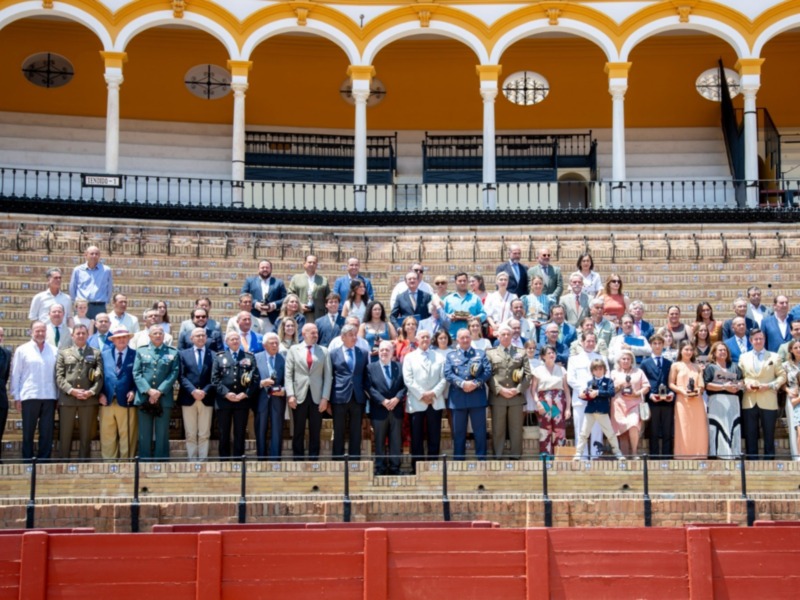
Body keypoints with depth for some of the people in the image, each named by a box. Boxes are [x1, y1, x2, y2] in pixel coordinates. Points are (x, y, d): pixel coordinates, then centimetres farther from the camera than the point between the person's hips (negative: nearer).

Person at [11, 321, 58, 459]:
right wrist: (17, 397, -1)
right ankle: (27, 461, 10)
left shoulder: (53, 350, 8)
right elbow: (15, 374, 3)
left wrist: (58, 395, 5)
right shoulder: (22, 350, 3)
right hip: (29, 396, -2)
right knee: (28, 433, 4)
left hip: (49, 397, 2)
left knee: (47, 433, 4)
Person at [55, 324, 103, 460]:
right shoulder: (63, 353, 13)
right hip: (67, 398, 0)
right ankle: (64, 462, 7)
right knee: (65, 435, 1)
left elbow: (100, 376, 4)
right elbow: (59, 376, 2)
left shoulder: (96, 353, 13)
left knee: (86, 435, 4)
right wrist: (71, 390, -12)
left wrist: (91, 392, -12)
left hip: (89, 399, 0)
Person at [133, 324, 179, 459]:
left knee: (162, 434, 2)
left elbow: (174, 373, -1)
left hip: (164, 398, -1)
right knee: (144, 434, 3)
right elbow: (136, 374, 2)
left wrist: (160, 391, -12)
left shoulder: (173, 352, 8)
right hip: (144, 398, 1)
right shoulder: (141, 351, 10)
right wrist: (148, 390, -12)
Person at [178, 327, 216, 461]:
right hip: (188, 398, 0)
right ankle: (192, 461, 6)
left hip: (207, 398, 0)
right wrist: (193, 391, -13)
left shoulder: (214, 355, 7)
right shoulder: (183, 354, 9)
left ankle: (203, 461, 4)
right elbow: (181, 376, 1)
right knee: (190, 434, 2)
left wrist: (205, 391, -12)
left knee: (204, 434, 1)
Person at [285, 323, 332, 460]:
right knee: (298, 432, 4)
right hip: (299, 397, -1)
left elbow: (328, 376, 4)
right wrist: (290, 395, -8)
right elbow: (288, 374, 2)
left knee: (315, 432, 3)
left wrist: (325, 397, -5)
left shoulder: (324, 351, 9)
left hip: (317, 397, 1)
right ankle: (298, 461, 9)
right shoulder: (293, 350, 7)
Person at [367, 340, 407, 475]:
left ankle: (394, 469, 9)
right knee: (379, 442, 3)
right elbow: (370, 388, -5)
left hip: (396, 410, 2)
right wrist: (383, 401, -15)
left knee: (396, 442, 4)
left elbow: (404, 386, 3)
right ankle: (380, 469, 8)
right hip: (379, 410, -2)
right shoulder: (371, 367, 4)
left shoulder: (400, 367, 10)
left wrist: (397, 398, -14)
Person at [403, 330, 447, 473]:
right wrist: (421, 395, -11)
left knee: (434, 437, 2)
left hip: (435, 401, 1)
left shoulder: (439, 357, 10)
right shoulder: (409, 357, 8)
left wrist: (434, 393, -10)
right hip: (416, 402, -1)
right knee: (417, 438, 1)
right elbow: (408, 380, -1)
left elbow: (444, 378, 4)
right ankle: (416, 469, 5)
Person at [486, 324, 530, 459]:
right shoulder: (490, 353, 10)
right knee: (498, 430, 1)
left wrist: (518, 389, -9)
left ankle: (516, 457, 8)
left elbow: (527, 374, 5)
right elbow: (488, 375, 0)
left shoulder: (521, 353, 14)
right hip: (497, 397, -1)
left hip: (516, 396, 1)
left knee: (516, 430, 3)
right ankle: (498, 457, 4)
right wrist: (500, 390, -12)